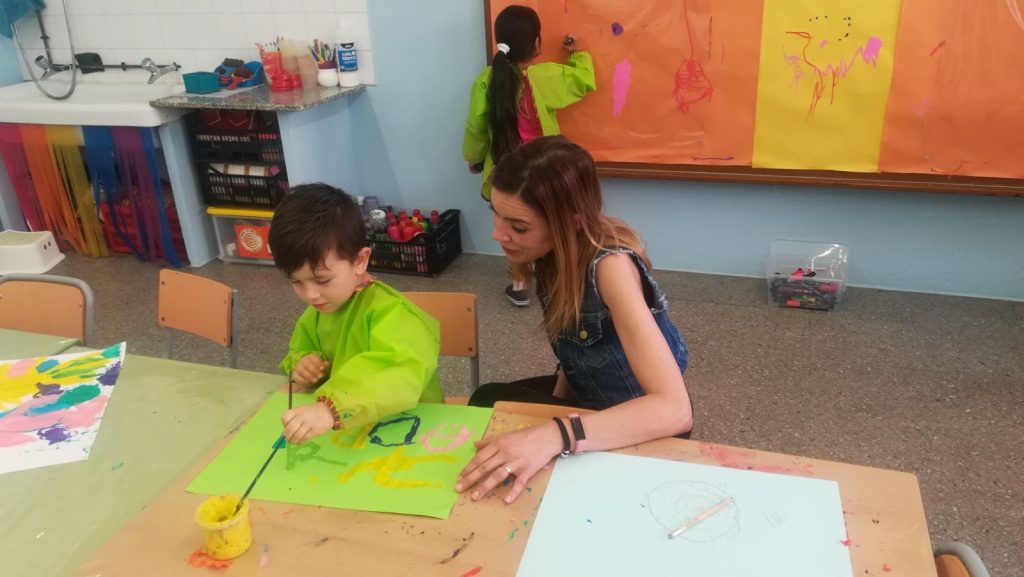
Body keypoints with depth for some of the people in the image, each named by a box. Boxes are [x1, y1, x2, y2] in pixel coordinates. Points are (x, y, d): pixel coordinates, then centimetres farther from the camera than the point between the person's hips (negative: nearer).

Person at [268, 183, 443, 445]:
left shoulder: (389, 311, -21)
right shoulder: (318, 310, 2)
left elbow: (404, 376, -38)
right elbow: (299, 352, 20)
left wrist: (331, 408, -50)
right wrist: (301, 364, -3)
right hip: (350, 432, 6)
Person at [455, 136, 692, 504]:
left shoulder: (611, 266, -33)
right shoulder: (558, 248, -12)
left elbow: (674, 410, -42)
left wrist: (554, 436, -50)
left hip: (642, 426, -7)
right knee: (485, 404, 7)